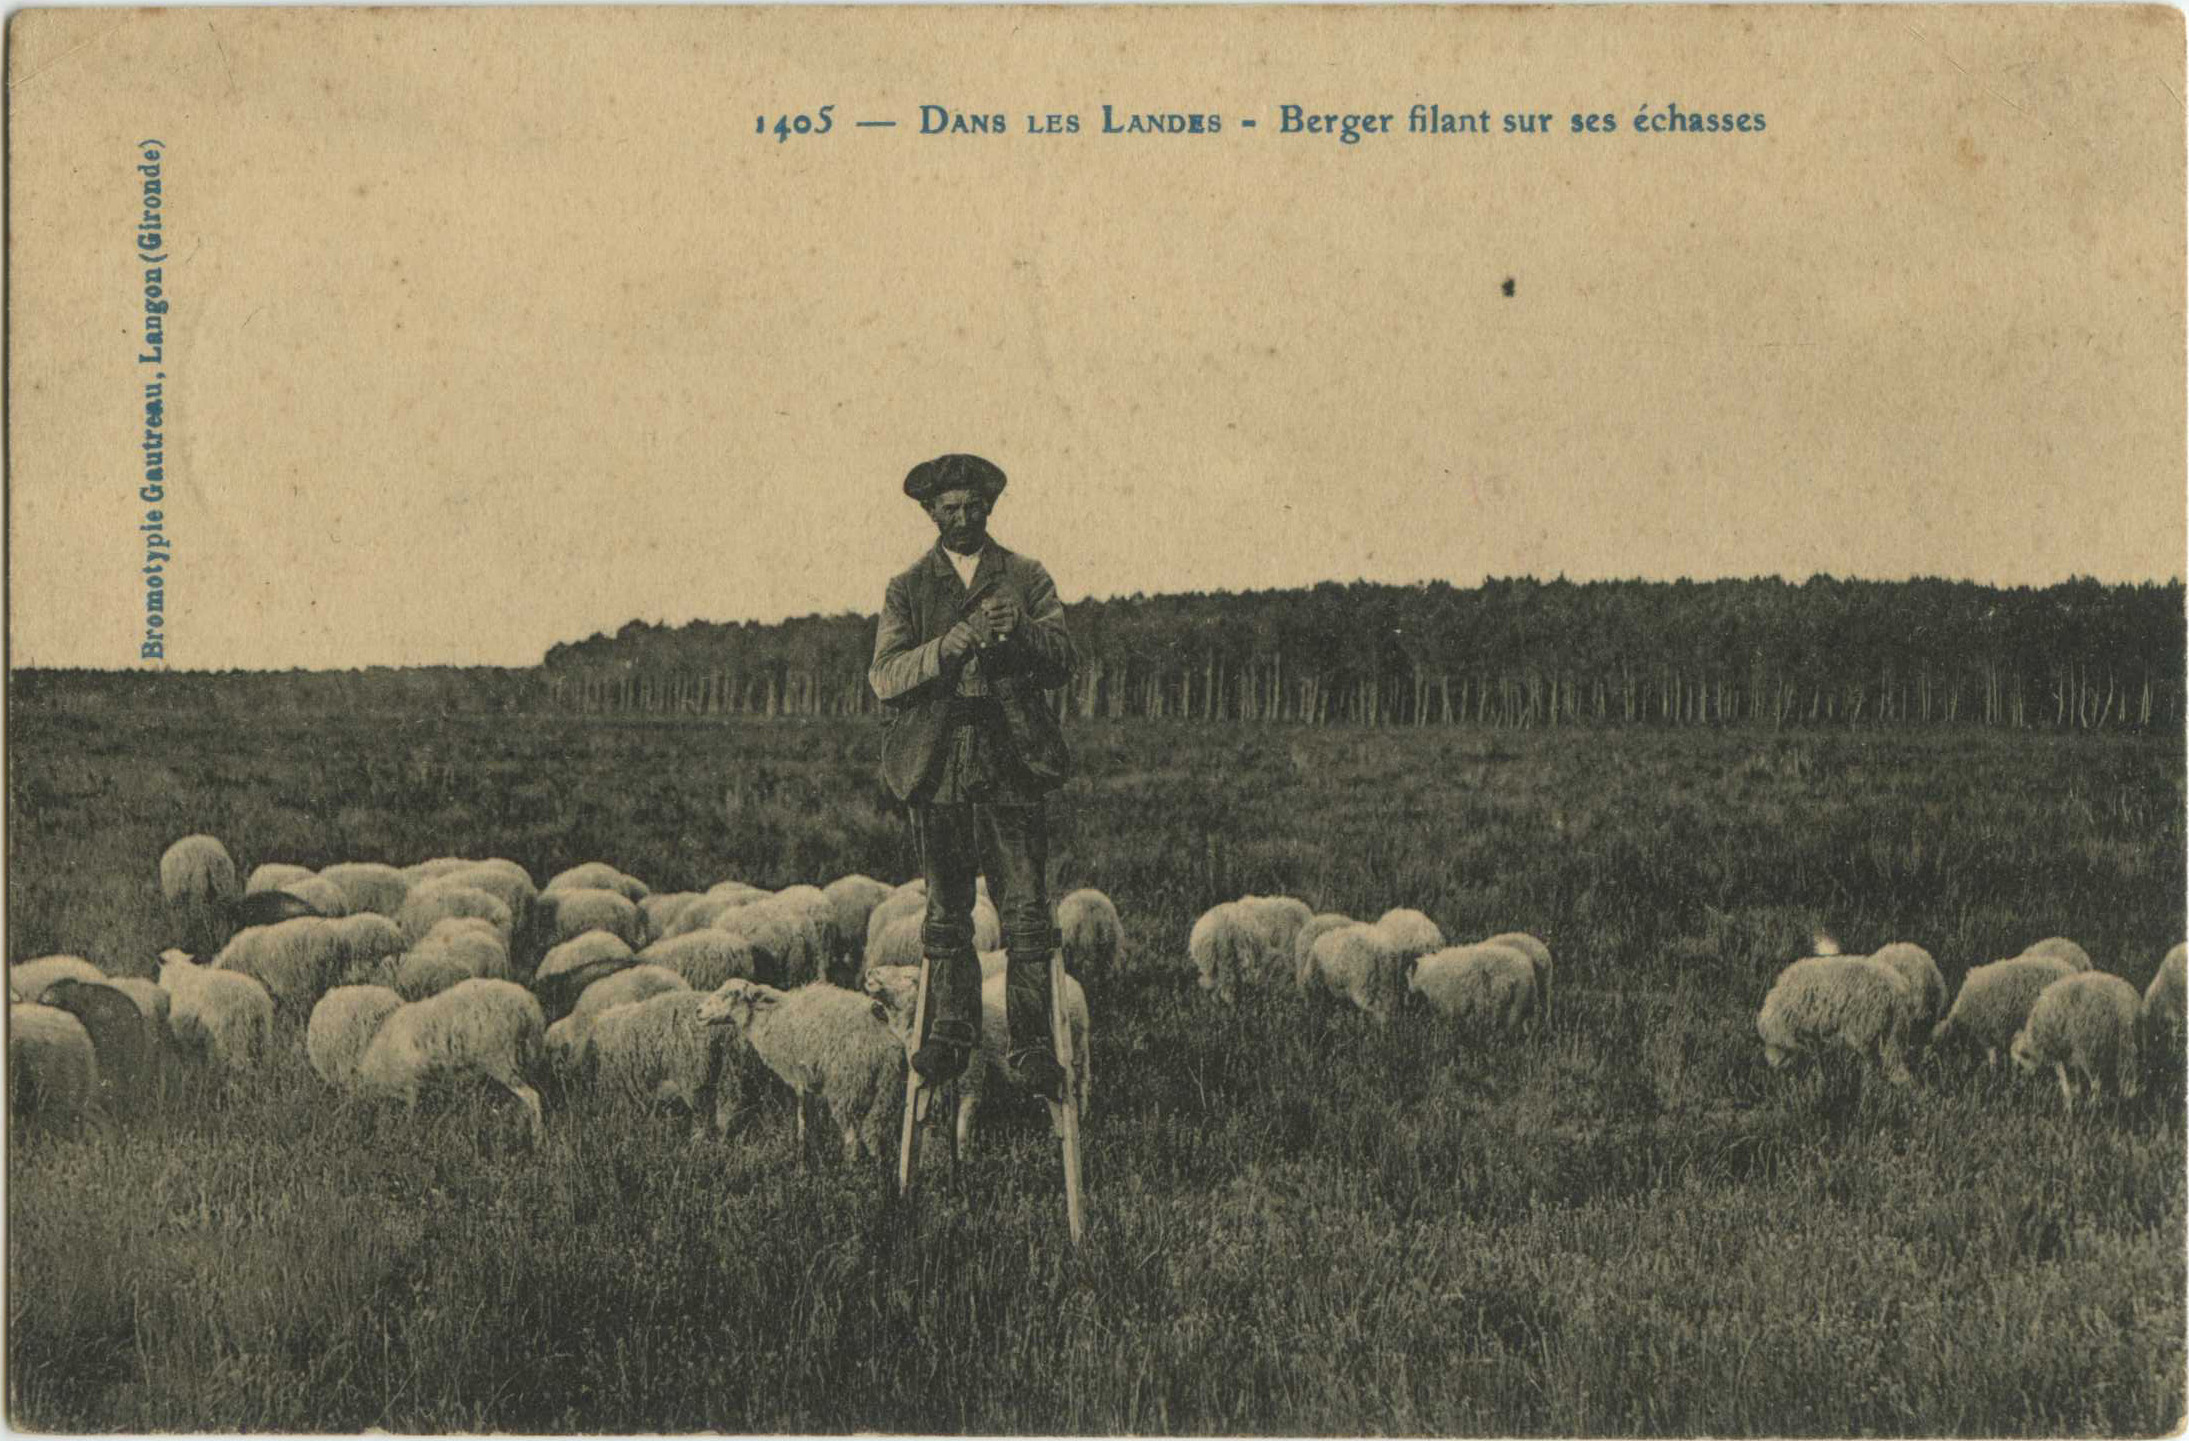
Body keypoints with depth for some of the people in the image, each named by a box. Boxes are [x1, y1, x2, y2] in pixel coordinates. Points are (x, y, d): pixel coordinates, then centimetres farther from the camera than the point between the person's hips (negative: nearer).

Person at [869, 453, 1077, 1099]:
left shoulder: (1027, 579, 13)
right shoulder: (907, 590, 12)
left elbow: (1061, 663, 4)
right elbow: (885, 676, -1)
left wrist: (1021, 629, -16)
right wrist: (956, 642, -15)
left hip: (1013, 763, -1)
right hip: (938, 766, 1)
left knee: (1025, 911, -6)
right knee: (946, 911, 5)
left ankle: (1031, 1045, -4)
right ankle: (950, 1033, 15)